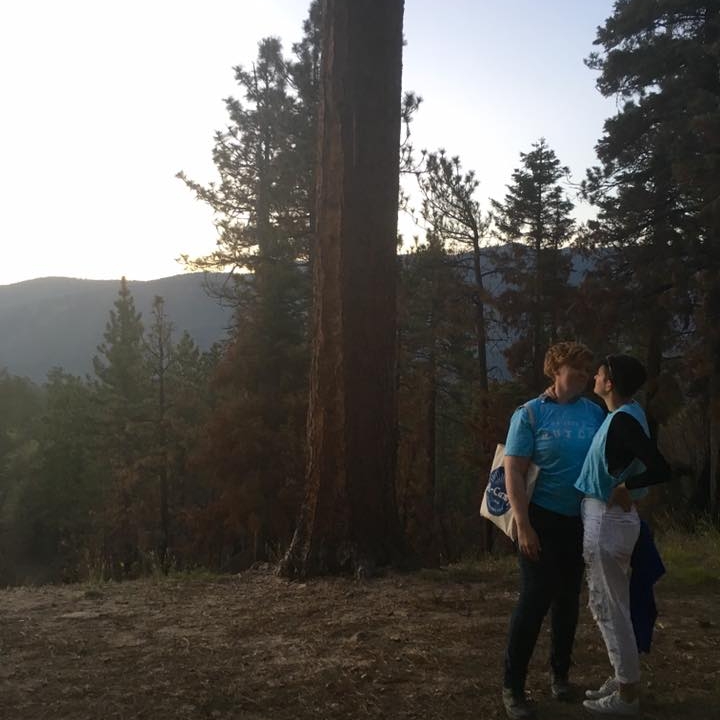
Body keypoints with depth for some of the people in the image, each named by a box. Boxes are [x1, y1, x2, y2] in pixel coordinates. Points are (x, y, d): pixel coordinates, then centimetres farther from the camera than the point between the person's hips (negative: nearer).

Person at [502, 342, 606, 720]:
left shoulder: (595, 413, 3)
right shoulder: (530, 414, -8)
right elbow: (513, 471, -12)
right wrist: (524, 525, -18)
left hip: (581, 520, 4)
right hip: (543, 518, -4)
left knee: (569, 598, 14)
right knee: (535, 599, -5)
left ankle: (560, 673, 31)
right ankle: (512, 687, 6)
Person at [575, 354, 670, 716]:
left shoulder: (623, 420, -20)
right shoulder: (624, 415, 9)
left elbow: (661, 469, -28)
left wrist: (625, 488, -16)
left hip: (607, 520, -10)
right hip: (607, 518, 10)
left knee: (611, 608, 1)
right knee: (607, 605, 18)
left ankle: (627, 694, 13)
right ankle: (622, 680, 30)